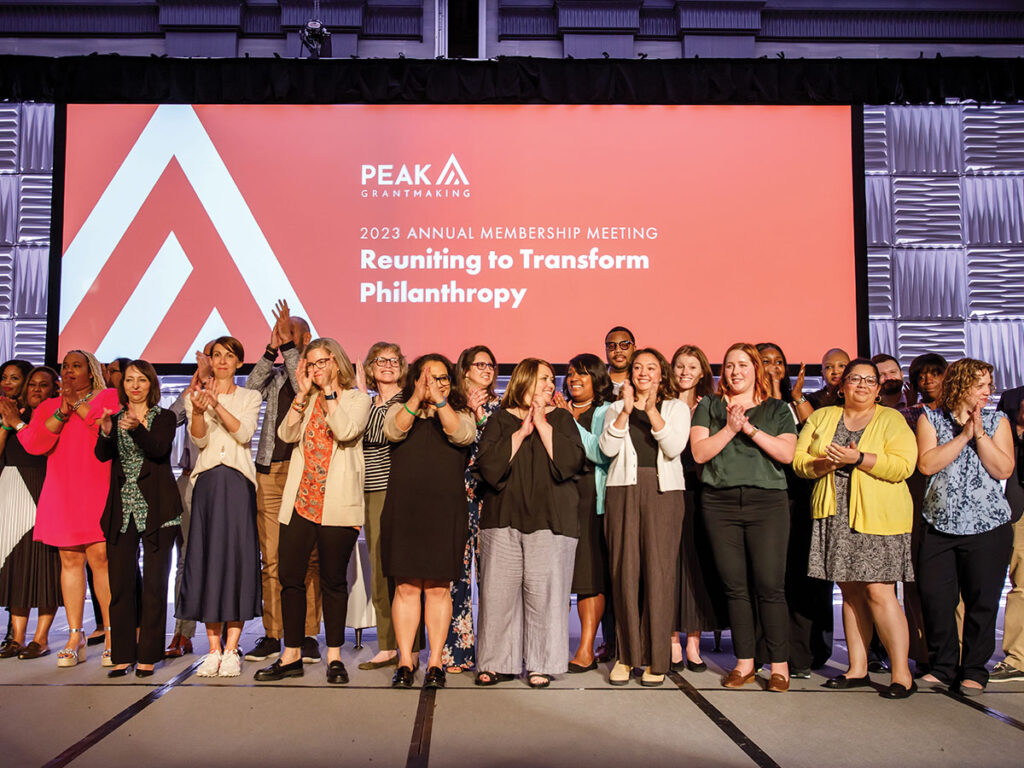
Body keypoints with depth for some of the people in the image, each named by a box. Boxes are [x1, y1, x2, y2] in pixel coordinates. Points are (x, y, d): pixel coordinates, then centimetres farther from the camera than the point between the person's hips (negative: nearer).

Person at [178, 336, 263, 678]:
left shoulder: (250, 397, 11)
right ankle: (214, 648, 6)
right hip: (208, 481, 1)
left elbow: (244, 433, -6)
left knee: (237, 555, -5)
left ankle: (231, 650, 1)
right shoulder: (195, 396, 13)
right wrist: (199, 410, -23)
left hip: (238, 482, -1)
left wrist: (217, 404, -20)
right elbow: (199, 439, -3)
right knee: (206, 556, -1)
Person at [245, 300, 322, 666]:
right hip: (270, 469, 4)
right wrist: (271, 350, -6)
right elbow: (250, 389, -1)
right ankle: (272, 635, 11)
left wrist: (288, 345, -12)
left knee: (308, 556, -2)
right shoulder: (274, 375, 18)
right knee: (270, 557, 4)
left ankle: (308, 635, 5)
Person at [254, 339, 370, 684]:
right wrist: (303, 393, -3)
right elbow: (287, 434, 1)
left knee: (333, 580, 3)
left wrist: (328, 391, -6)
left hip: (336, 504, -4)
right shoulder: (305, 400, 17)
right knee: (290, 577, 4)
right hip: (299, 500, 4)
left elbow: (346, 431, -15)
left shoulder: (358, 399, 5)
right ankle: (291, 655, 17)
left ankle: (334, 656, 14)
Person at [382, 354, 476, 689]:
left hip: (445, 512, 0)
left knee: (439, 588, 2)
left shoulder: (461, 413, 10)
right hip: (403, 510, 1)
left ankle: (435, 662, 11)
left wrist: (439, 400, -18)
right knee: (406, 587, 2)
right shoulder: (400, 409, 12)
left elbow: (463, 435, -11)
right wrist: (417, 398, -20)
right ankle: (405, 661, 11)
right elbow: (394, 431, -9)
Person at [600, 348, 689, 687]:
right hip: (624, 490, 1)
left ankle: (656, 658, 4)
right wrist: (626, 411, -8)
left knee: (659, 569, -5)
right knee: (625, 570, -2)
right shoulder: (617, 408, 16)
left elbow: (674, 448, -3)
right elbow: (607, 448, 0)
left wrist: (652, 412, -11)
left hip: (663, 492, -1)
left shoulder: (677, 407, 14)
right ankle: (626, 655, 8)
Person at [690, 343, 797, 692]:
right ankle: (744, 662, 15)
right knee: (735, 586, 4)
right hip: (721, 503, 1)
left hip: (767, 502, -1)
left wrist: (750, 429, -10)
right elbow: (699, 452, 1)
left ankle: (779, 664, 6)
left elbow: (786, 453, -3)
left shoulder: (777, 409, 12)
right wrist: (730, 429, -9)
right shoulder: (709, 407, 13)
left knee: (769, 585, -5)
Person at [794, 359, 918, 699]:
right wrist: (826, 463, -13)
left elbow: (903, 465, -9)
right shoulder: (821, 417, 14)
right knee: (851, 591, 8)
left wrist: (858, 458, -18)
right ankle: (858, 669, 16)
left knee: (878, 592, -9)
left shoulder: (892, 420, 4)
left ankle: (902, 673, -1)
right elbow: (799, 459, 7)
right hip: (835, 517, 4)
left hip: (878, 517, -3)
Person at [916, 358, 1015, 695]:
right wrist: (963, 435, -11)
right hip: (940, 525, 0)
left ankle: (974, 670, 18)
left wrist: (979, 434, -12)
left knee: (981, 601, 3)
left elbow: (1004, 470, -5)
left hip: (988, 526, 0)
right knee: (935, 598, 2)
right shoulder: (930, 418, 5)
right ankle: (943, 666, 19)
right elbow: (926, 464, -10)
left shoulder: (997, 421, 7)